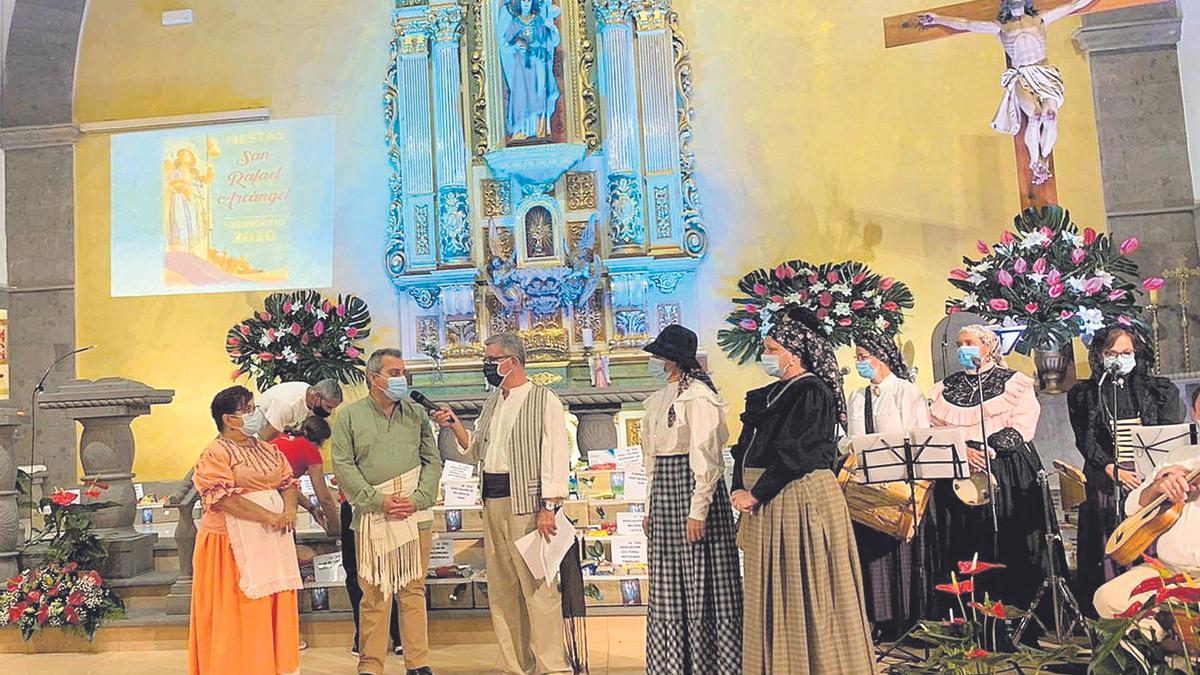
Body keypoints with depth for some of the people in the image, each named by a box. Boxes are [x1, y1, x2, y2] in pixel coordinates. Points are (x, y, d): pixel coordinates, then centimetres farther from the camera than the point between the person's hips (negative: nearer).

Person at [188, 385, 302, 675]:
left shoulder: (268, 450, 15)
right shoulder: (215, 453, -7)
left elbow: (288, 482, 13)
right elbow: (224, 497, -17)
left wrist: (289, 509, -8)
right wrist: (267, 516, -20)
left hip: (273, 541, 6)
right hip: (235, 545, -6)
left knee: (274, 609, 8)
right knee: (238, 617, -1)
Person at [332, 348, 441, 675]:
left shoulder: (417, 414, 10)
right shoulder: (350, 416, 4)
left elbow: (432, 461, 9)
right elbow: (344, 467, -2)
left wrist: (417, 499, -7)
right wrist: (379, 501, -11)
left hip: (415, 515, 2)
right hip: (371, 517, -2)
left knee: (413, 590, 7)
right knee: (374, 594, 1)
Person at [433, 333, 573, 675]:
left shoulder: (544, 400, -6)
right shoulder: (492, 403, 17)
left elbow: (555, 455, -12)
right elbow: (476, 450, 22)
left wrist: (549, 507, -17)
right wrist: (455, 425, 7)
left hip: (526, 502, -8)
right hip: (492, 502, 8)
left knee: (538, 588, -6)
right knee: (501, 589, 11)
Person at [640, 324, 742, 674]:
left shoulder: (698, 395, -11)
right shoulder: (657, 399, 15)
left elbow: (706, 457, -15)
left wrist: (698, 511, -19)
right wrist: (650, 508, 18)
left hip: (692, 488, -8)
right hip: (664, 493, 9)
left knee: (700, 583, -1)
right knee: (667, 587, 12)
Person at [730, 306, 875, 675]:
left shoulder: (811, 392, -12)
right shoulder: (770, 394, 15)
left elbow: (792, 455, -20)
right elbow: (747, 447, 14)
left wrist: (755, 495, -17)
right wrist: (740, 490, -1)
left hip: (800, 499, -9)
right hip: (768, 505, 9)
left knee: (802, 594, -1)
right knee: (772, 595, 13)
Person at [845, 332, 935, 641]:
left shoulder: (908, 392, -3)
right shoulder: (857, 398, 14)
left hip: (901, 485, -5)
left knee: (903, 551, 1)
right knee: (872, 551, 5)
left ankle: (908, 617, 10)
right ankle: (883, 619, 13)